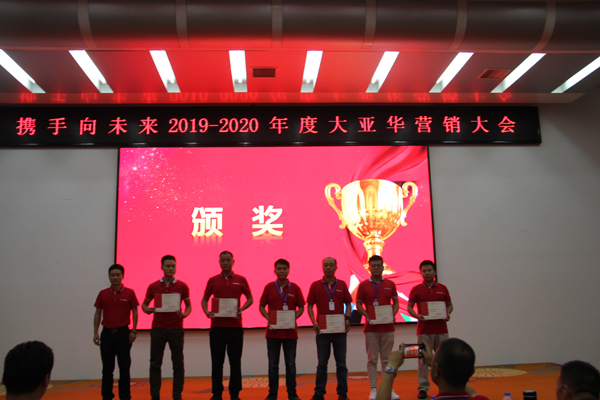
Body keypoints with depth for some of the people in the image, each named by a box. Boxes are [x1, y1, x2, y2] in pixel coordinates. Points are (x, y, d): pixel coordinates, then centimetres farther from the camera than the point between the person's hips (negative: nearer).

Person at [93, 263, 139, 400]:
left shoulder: (129, 293, -2)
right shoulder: (103, 294, 4)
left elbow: (135, 312, 2)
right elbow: (97, 313, 8)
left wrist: (133, 331, -6)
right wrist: (95, 332, 2)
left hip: (123, 333, -2)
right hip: (107, 333, 2)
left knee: (124, 367, 2)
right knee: (107, 368, 8)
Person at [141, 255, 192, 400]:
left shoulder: (182, 286, 2)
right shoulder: (153, 286, 4)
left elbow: (188, 305, 10)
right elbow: (144, 304, 14)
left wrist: (184, 314, -10)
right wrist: (147, 310, -8)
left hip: (176, 329, -1)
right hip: (158, 328, 1)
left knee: (178, 364, 2)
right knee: (155, 364, 4)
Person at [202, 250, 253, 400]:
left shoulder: (241, 280, 5)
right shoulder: (213, 280, 7)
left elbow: (250, 299, 10)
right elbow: (204, 299, 13)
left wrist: (241, 309, -9)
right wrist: (206, 311, -8)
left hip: (235, 326, -1)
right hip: (217, 326, 1)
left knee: (235, 362, 5)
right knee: (217, 362, 5)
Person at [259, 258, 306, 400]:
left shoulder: (295, 288, 3)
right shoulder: (269, 287, 3)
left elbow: (301, 307, 6)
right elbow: (261, 306, 6)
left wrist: (294, 318, -11)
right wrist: (268, 318, -11)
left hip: (290, 331, 0)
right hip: (273, 331, 0)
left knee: (290, 363, 6)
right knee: (273, 363, 6)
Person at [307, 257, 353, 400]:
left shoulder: (342, 285, 7)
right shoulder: (315, 285, 3)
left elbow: (348, 304, 11)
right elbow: (310, 306, 4)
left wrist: (347, 319, -5)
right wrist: (314, 322, -9)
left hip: (340, 329, 1)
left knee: (341, 363, 6)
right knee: (322, 363, 5)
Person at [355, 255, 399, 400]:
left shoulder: (390, 284, 6)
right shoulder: (363, 285, 2)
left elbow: (395, 302, 12)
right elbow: (358, 304, 3)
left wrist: (393, 315, -6)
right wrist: (367, 316, -11)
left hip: (388, 327, 1)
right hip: (371, 327, -1)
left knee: (387, 359, 7)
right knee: (372, 359, 3)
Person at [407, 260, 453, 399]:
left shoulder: (442, 288, 9)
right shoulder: (416, 289, 3)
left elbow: (450, 305, 16)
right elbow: (409, 307, 4)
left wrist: (448, 314, -5)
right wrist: (416, 316, -15)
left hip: (441, 329, 2)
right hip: (424, 329, -2)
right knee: (423, 358, 0)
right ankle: (423, 388, 7)